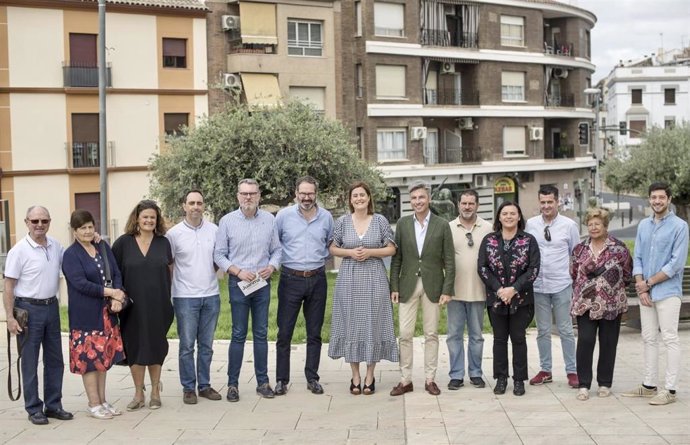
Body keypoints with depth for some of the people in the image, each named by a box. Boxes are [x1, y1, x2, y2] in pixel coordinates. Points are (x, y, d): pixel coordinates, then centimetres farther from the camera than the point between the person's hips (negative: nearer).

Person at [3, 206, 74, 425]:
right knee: (30, 361, 2)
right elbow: (8, 286, -10)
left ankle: (53, 405, 22)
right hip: (29, 308, -6)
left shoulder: (56, 246, 4)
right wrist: (10, 317, -14)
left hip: (51, 306, 6)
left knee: (55, 359, 11)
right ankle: (34, 409, 12)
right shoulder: (19, 251, -11)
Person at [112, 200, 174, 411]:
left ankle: (155, 391, 20)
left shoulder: (163, 242, 5)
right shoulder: (123, 242, -2)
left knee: (156, 347, 7)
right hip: (133, 305, -1)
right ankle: (139, 394, 15)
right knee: (135, 347, 4)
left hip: (158, 305, 1)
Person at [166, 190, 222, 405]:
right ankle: (188, 388, 12)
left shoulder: (214, 230, 4)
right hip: (185, 296, -3)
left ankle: (204, 385, 20)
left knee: (206, 345, 10)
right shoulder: (174, 233, -3)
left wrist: (210, 274, 2)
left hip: (211, 295, 3)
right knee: (187, 345, 2)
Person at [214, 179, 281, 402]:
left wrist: (272, 266, -11)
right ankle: (232, 384, 9)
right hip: (238, 283, -2)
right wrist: (238, 271, -12)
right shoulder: (227, 221, -3)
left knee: (261, 334, 8)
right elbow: (219, 254, -1)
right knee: (238, 335, 0)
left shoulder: (269, 220, 3)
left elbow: (277, 249, 8)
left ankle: (263, 382, 16)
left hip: (263, 283, 2)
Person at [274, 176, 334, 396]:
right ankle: (281, 380, 8)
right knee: (284, 332, -1)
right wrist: (277, 261, 5)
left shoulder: (326, 217, 3)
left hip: (317, 279, 2)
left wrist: (320, 259, 8)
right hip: (291, 279, -2)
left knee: (315, 332, 9)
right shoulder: (284, 215, -3)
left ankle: (312, 378, 19)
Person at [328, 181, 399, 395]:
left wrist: (370, 252, -11)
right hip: (349, 279, 1)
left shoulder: (380, 221, 2)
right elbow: (333, 249, 8)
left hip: (374, 279, -1)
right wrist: (350, 252, -10)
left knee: (373, 324, 2)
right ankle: (355, 376, 14)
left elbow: (391, 249, 3)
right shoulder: (342, 221, 4)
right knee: (351, 325, 3)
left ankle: (370, 376, 12)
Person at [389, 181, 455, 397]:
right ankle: (405, 380, 9)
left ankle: (430, 379, 14)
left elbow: (449, 261, -1)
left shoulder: (442, 225, -1)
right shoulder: (403, 223, 4)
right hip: (408, 285, 1)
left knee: (431, 334, 6)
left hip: (433, 286, -1)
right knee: (405, 334, 1)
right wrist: (394, 287, 0)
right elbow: (397, 258, 5)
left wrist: (447, 290, -7)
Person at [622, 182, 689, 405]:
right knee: (649, 339, 11)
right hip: (646, 292, 6)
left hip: (668, 291, -6)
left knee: (670, 340, -2)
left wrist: (648, 282, -11)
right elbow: (637, 258, 9)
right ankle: (649, 385, 20)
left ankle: (670, 389, 2)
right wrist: (640, 286, -5)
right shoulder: (643, 225, 11)